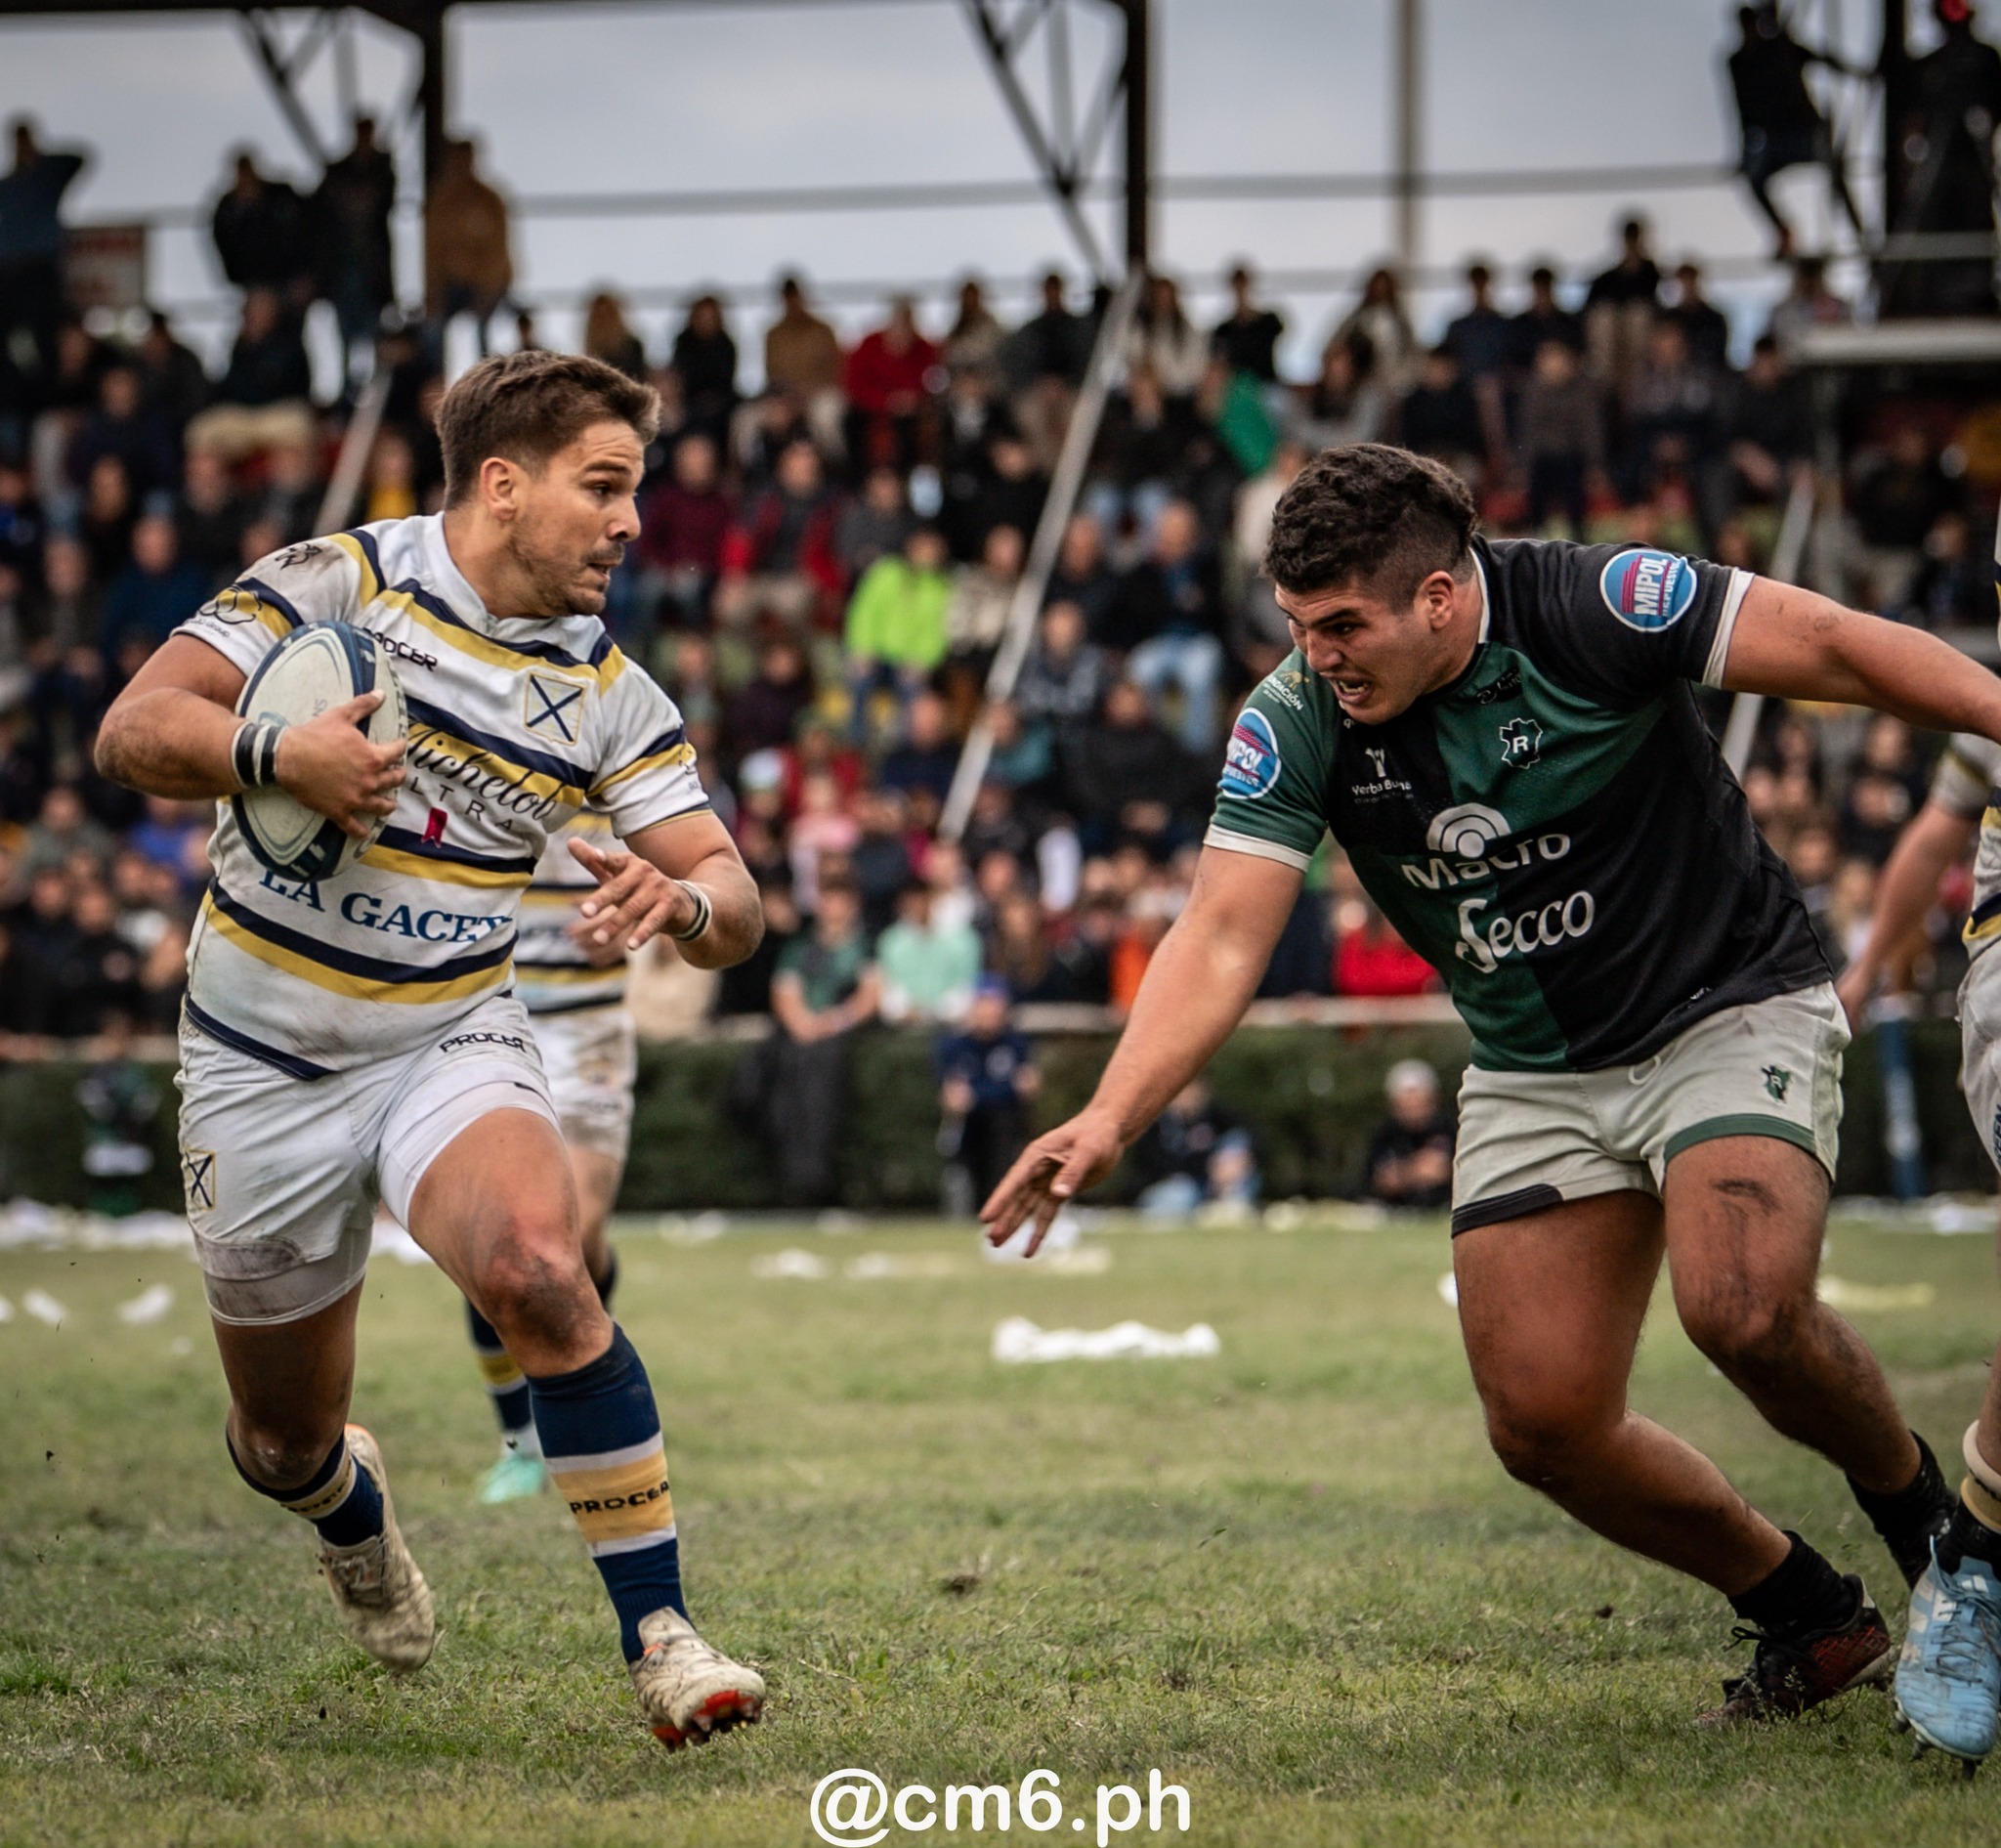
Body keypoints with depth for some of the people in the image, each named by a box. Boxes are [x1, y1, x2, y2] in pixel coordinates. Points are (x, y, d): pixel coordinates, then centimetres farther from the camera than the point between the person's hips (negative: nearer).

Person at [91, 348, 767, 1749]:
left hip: (453, 1042, 1)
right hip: (264, 1058, -1)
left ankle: (660, 1638, -25)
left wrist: (685, 901, -26)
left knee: (538, 1269, -31)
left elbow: (732, 900, -2)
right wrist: (275, 755, -35)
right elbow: (134, 731, -15)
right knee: (283, 1442, 8)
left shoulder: (611, 694, 0)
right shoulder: (335, 582, -9)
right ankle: (353, 1510, 48)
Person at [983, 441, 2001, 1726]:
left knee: (1746, 1308, -29)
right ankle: (1813, 1620, 15)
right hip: (1535, 1077, 5)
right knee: (1543, 1416, -7)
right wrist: (1110, 1118, -31)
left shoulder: (1592, 608, -21)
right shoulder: (1295, 726, -11)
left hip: (1733, 1009, -5)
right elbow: (1222, 937, -17)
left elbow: (1841, 651, -16)